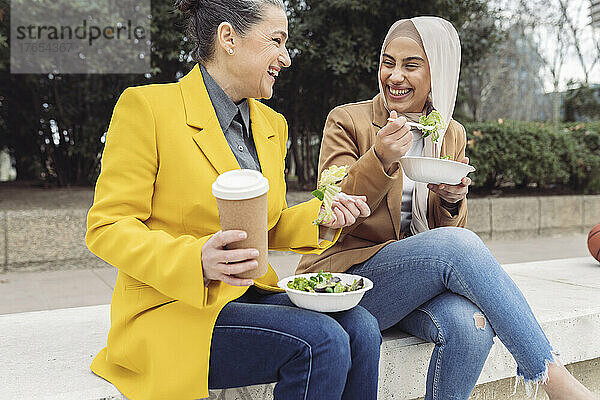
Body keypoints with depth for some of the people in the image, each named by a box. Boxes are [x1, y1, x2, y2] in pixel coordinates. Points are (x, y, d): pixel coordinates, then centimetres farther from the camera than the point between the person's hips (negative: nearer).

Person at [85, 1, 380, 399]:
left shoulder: (272, 124, 12)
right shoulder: (147, 106, -10)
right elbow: (106, 229, -11)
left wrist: (319, 216, -1)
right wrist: (195, 261, -28)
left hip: (250, 292, 7)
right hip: (169, 312, -6)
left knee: (360, 328, -18)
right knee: (320, 341, -24)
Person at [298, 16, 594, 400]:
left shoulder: (452, 135, 11)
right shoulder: (347, 121, -2)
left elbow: (448, 229, 12)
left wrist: (451, 201, -11)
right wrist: (380, 159, -25)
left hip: (421, 280, 4)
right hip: (349, 275, -3)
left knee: (472, 325, -30)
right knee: (461, 244, -30)